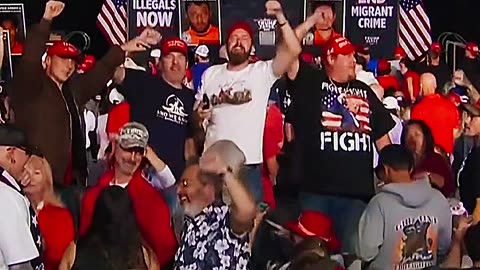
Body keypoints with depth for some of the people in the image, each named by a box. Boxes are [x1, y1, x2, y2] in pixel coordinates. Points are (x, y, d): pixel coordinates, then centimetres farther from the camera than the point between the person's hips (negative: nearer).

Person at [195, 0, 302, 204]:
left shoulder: (263, 72, 0)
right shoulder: (211, 74, 11)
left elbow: (293, 50, -14)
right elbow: (196, 112, 17)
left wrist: (280, 17, -21)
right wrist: (199, 114, -7)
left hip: (249, 162, -2)